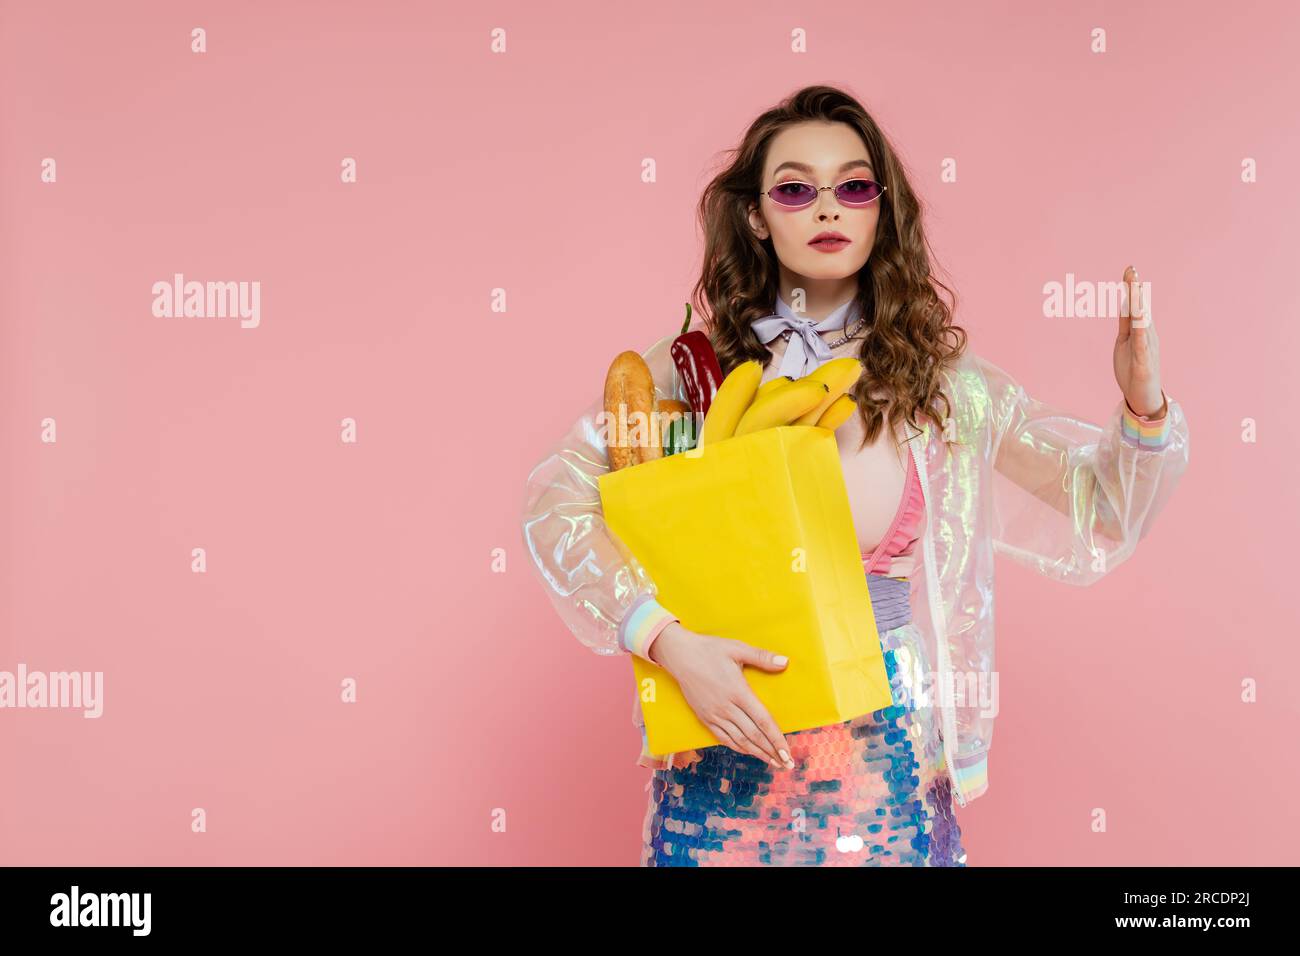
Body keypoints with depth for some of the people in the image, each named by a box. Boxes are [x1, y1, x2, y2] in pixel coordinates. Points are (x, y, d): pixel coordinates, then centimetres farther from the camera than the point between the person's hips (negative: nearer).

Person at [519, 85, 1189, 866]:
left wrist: (1143, 404, -16)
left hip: (888, 766, 1)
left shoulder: (940, 381, -1)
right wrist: (669, 641, -21)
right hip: (730, 756, -1)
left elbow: (1099, 515, 3)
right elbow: (558, 501, -11)